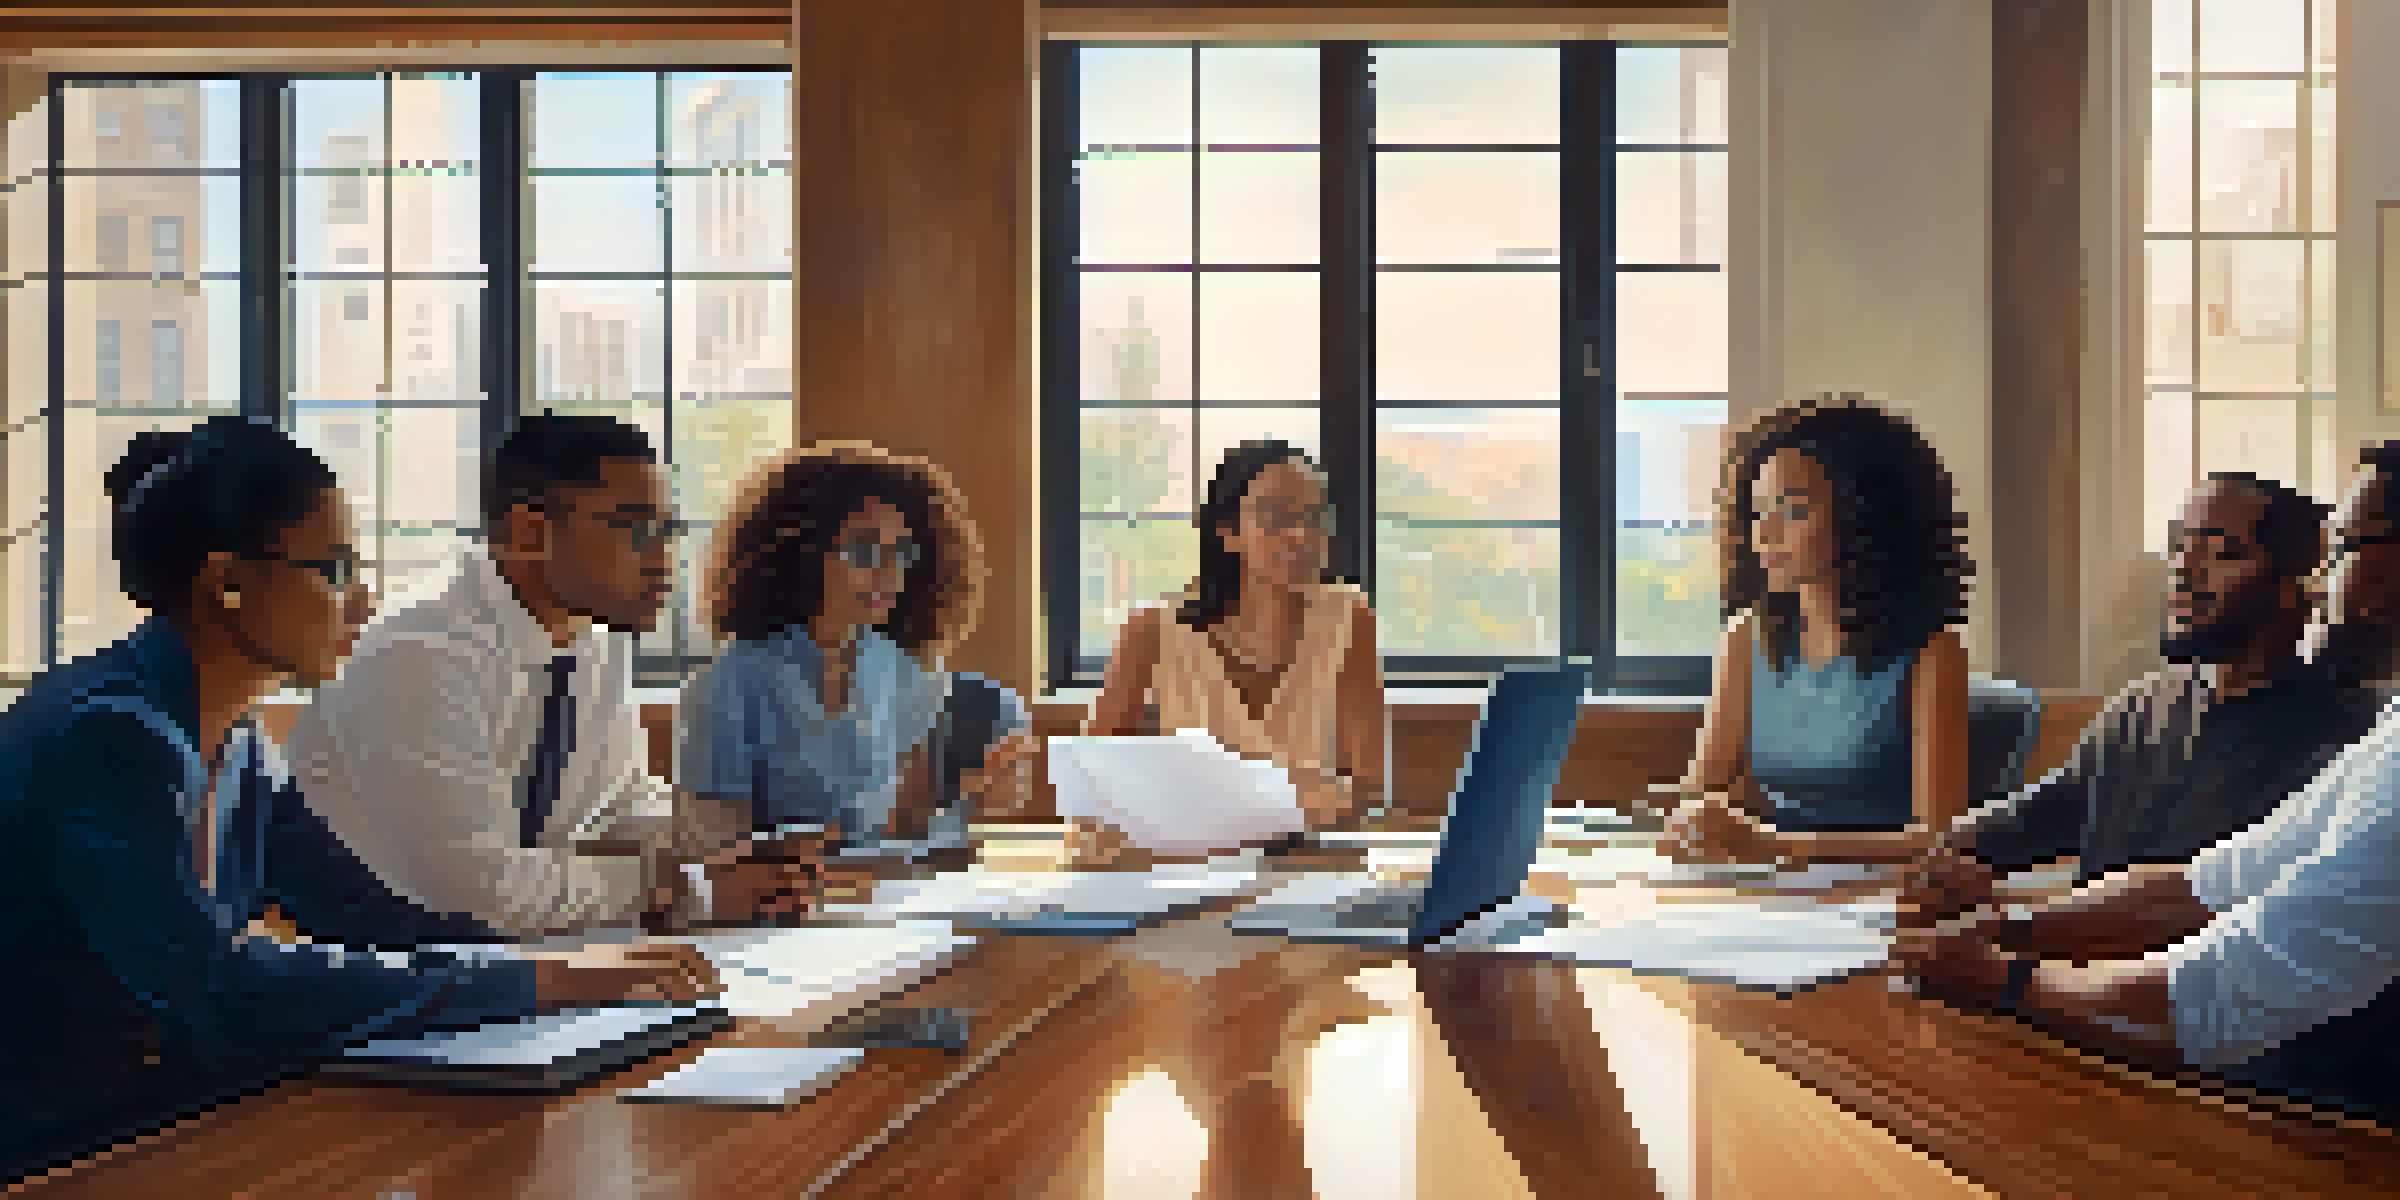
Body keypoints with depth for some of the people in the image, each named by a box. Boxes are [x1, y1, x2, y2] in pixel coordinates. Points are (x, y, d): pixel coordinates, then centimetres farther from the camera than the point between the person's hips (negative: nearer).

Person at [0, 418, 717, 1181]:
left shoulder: (230, 745, 6)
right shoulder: (102, 737, -20)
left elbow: (361, 911, 9)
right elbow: (216, 992, -29)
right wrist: (532, 987, -28)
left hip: (156, 1133, 7)